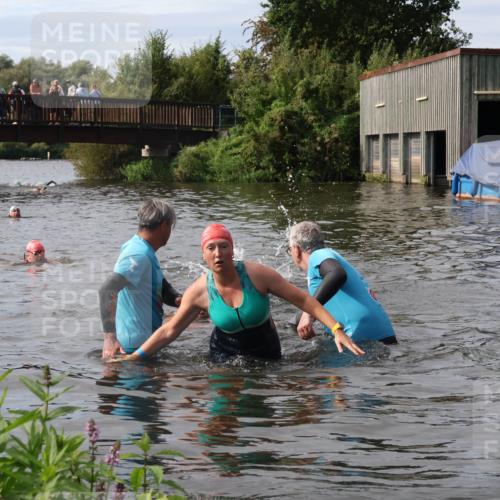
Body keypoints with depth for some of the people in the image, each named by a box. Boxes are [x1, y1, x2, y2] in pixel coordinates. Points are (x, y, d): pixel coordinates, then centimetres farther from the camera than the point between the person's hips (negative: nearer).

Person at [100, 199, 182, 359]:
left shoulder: (146, 253, 12)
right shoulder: (139, 256, -21)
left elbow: (162, 288, 20)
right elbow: (107, 290, -33)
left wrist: (180, 300, -3)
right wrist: (110, 336, -37)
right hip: (136, 345, -10)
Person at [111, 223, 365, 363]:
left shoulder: (256, 274, -22)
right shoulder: (200, 290, -16)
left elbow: (303, 299, -18)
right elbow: (170, 330, -5)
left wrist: (337, 330, -25)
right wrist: (136, 356, -11)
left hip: (266, 352, -1)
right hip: (225, 356, 1)